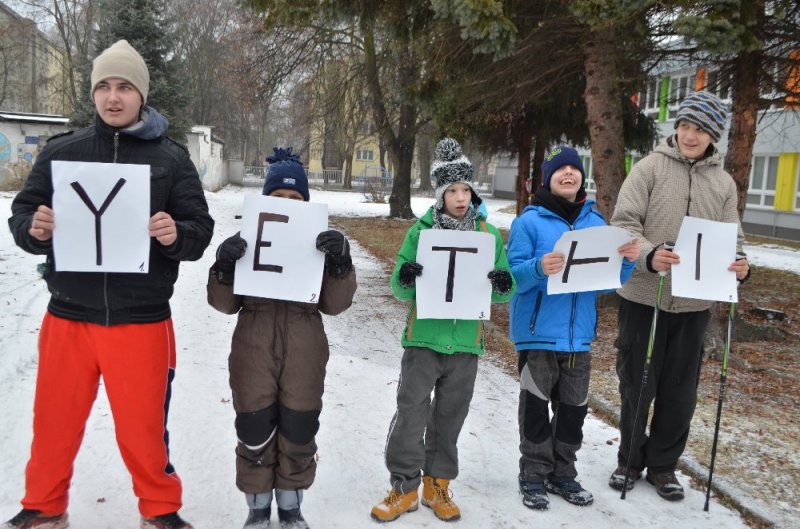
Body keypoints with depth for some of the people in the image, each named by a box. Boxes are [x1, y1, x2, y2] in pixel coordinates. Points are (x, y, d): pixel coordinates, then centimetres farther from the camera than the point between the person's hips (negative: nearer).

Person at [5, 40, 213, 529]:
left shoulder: (170, 158, -1)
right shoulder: (61, 151, 5)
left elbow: (200, 231, -2)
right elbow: (21, 217, 7)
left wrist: (176, 236, -24)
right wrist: (34, 229, -16)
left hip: (141, 322, -2)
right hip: (68, 318, 2)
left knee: (143, 429, 7)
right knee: (54, 423, 13)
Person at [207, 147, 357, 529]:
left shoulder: (320, 241, 3)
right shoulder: (248, 237, 2)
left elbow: (334, 304, -3)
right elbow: (226, 303, 0)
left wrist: (340, 262, -19)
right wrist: (224, 266, -19)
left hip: (303, 353, 1)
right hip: (254, 351, 0)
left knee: (298, 431, 9)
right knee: (255, 430, 5)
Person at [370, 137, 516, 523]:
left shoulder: (489, 234, 3)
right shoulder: (420, 232, -2)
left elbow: (499, 294, 6)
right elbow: (400, 291, -1)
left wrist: (503, 286, -16)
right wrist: (405, 280, -24)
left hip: (465, 342, 2)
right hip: (423, 339, -1)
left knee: (449, 419, 12)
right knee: (411, 414, 1)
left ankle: (437, 484, 29)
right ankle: (404, 486, 17)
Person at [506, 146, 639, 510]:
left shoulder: (596, 222, 8)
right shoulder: (529, 221, -7)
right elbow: (512, 276, -13)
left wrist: (627, 261, -10)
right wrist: (539, 268, -32)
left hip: (579, 333, 5)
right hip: (538, 332, -4)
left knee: (573, 409, 13)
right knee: (536, 409, 3)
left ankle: (563, 474, 29)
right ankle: (533, 476, 19)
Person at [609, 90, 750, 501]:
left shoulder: (723, 183, 8)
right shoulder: (650, 168, -3)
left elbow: (731, 240, 10)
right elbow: (624, 224, -10)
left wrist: (738, 266, -12)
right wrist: (649, 255, -29)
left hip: (693, 304, 3)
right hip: (644, 298, -3)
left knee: (680, 393, 11)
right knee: (637, 386, 9)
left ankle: (662, 465, 30)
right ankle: (630, 460, 29)